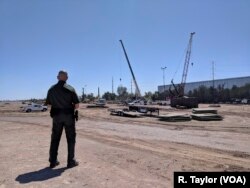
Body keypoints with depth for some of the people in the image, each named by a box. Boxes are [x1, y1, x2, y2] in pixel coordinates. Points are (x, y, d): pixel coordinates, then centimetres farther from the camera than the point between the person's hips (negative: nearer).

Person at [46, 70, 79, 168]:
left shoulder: (51, 89, 0)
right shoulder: (70, 89, -10)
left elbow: (48, 104, 5)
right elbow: (77, 105, -11)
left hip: (56, 116, 3)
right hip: (69, 116, -3)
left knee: (55, 138, 14)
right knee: (71, 139, 7)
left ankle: (53, 161, 22)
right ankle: (71, 161, 12)